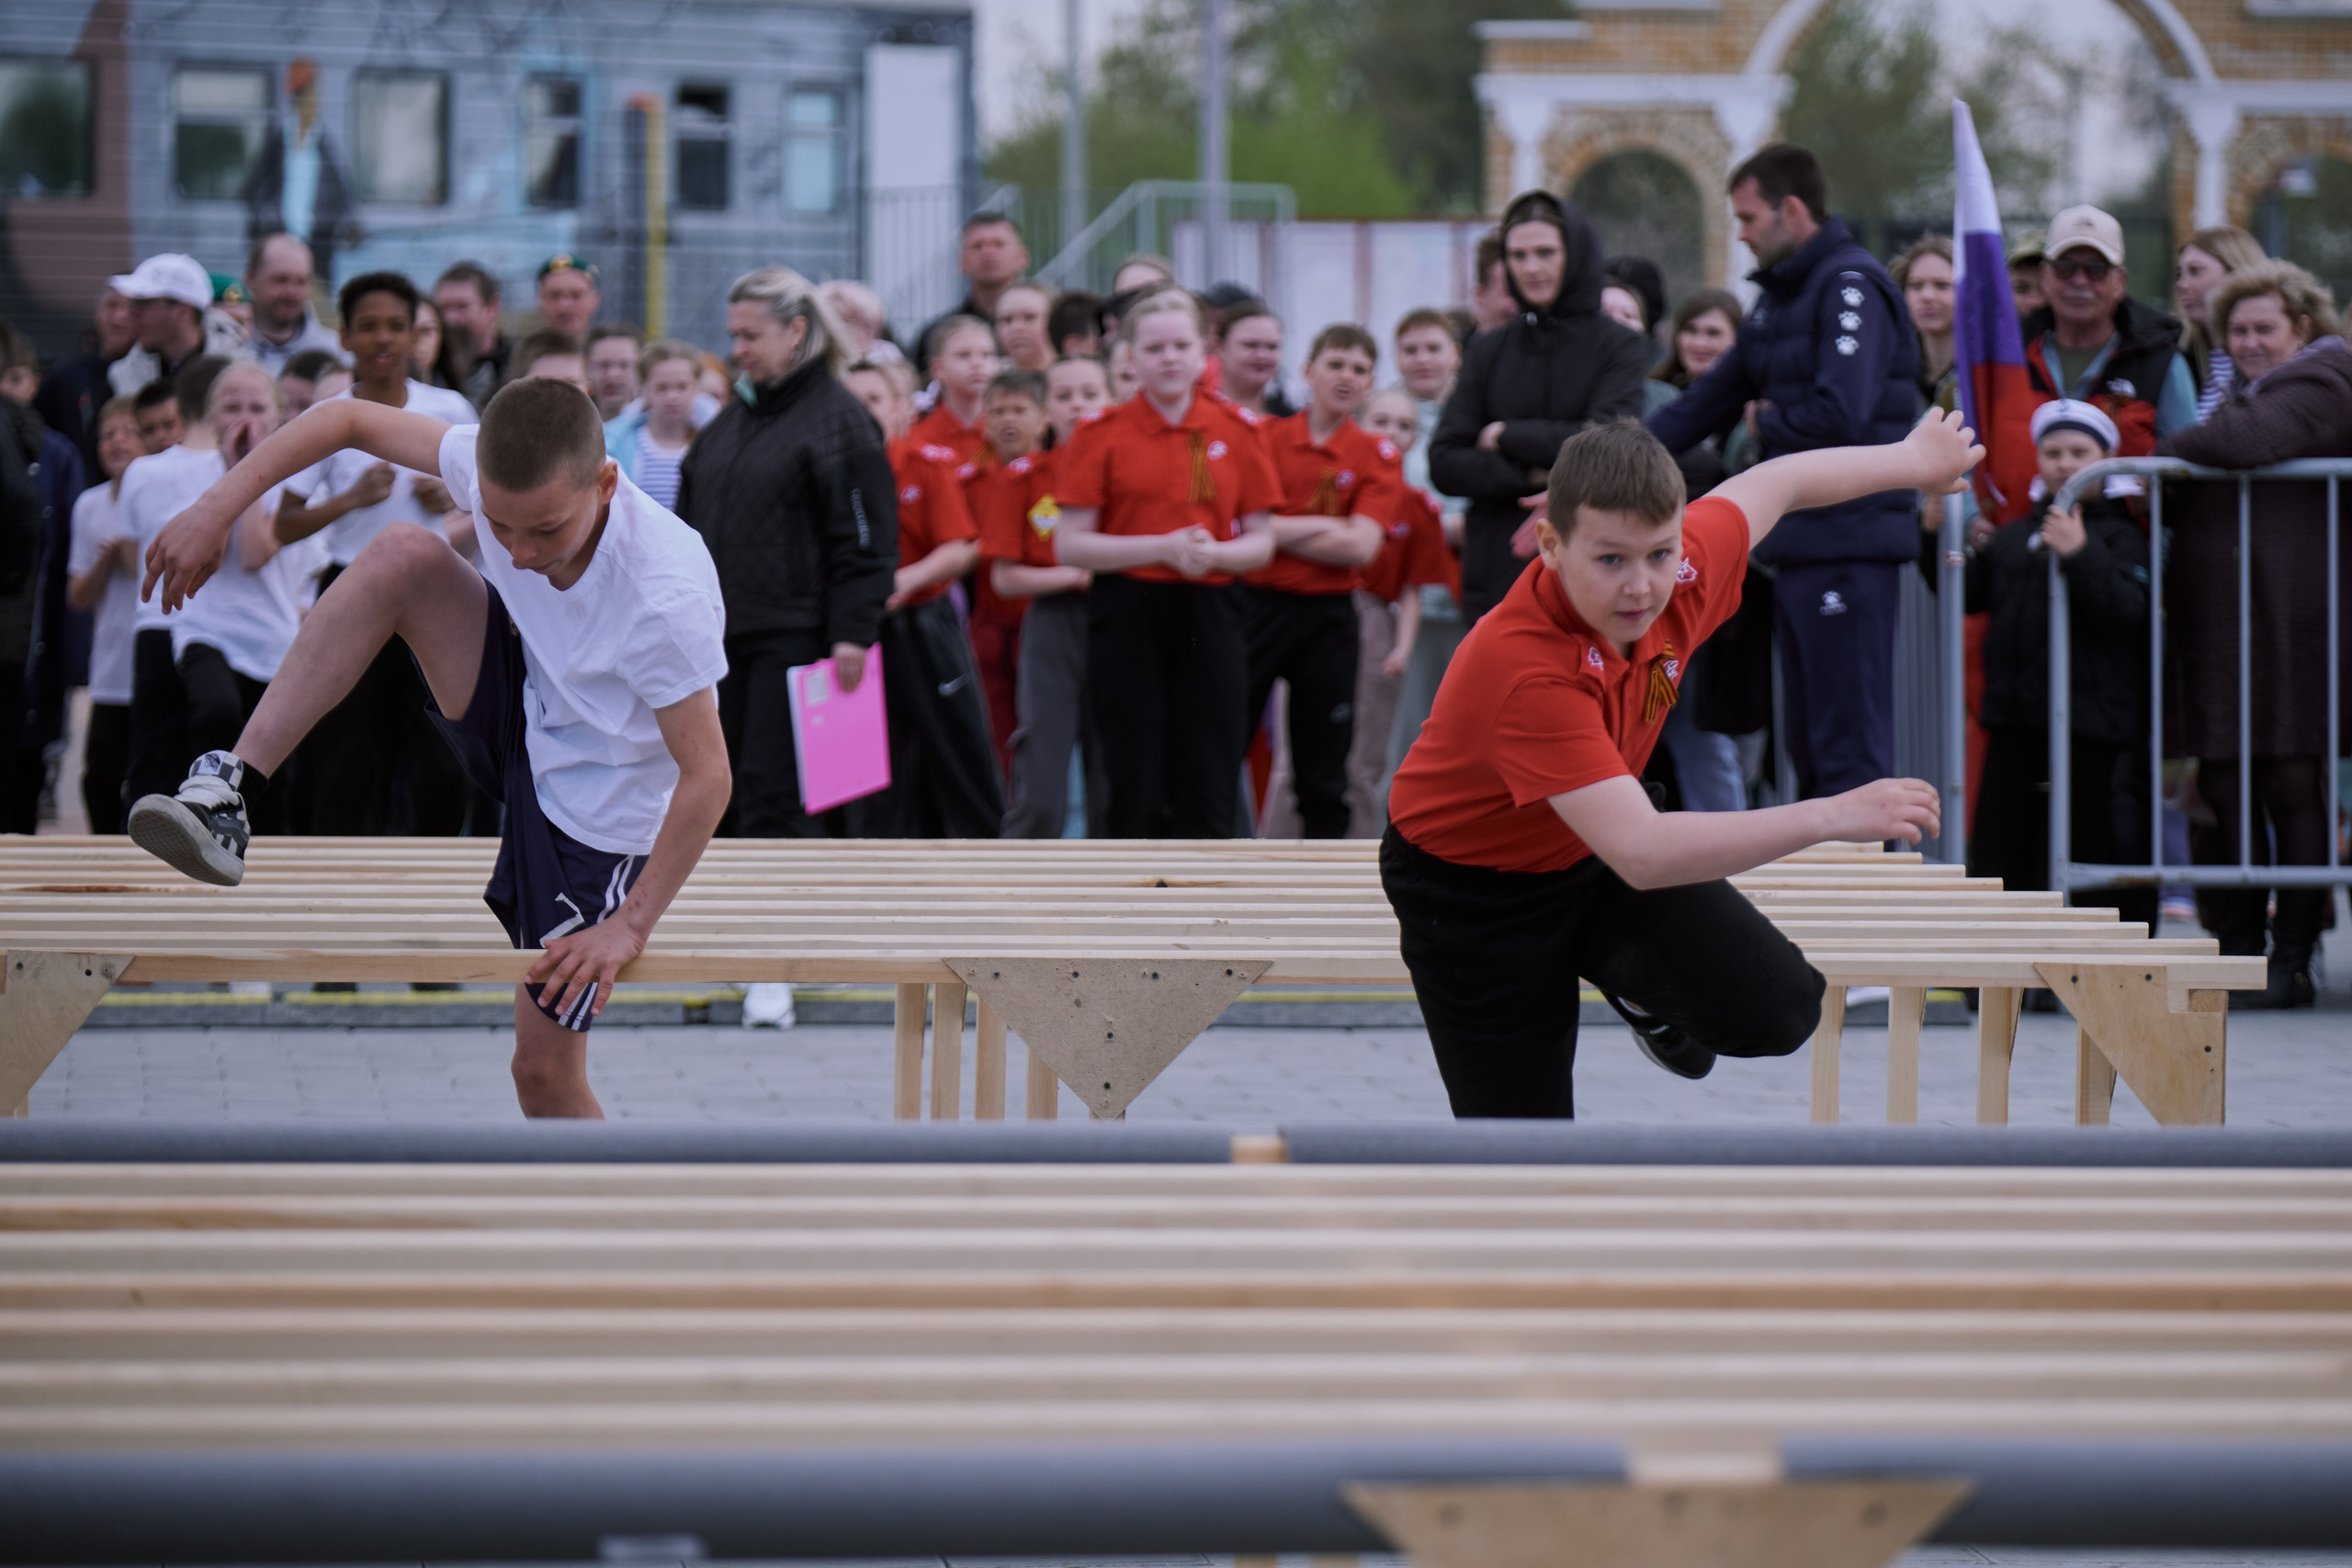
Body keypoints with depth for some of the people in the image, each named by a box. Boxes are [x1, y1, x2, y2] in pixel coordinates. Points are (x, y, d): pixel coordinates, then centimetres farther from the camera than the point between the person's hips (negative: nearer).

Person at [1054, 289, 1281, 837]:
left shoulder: (1236, 430, 7)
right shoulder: (1103, 432, 0)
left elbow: (1261, 542, 9)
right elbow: (1069, 546, -4)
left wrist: (1214, 553, -12)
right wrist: (1161, 549, -14)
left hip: (1207, 616, 2)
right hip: (1127, 620, -2)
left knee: (1210, 792, -1)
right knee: (1135, 791, 0)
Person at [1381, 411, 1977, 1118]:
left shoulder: (1678, 573, -22)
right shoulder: (1519, 668, -42)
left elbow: (1773, 484, 2)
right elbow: (1638, 853, -49)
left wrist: (1912, 461, 18)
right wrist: (1830, 817, -52)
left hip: (1597, 854, 6)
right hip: (1471, 887, -5)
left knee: (1776, 1009, -13)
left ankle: (1646, 998, 20)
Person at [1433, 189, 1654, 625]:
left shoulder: (1620, 346, 3)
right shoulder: (1489, 351, 12)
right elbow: (1444, 463, 6)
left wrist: (1507, 436, -2)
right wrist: (1529, 477, -9)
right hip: (1497, 574, 3)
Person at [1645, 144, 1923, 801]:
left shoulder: (1852, 288, -11)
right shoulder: (1779, 299, 19)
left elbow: (1841, 413, -25)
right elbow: (1706, 403, 22)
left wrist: (1767, 423, -5)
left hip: (1849, 543, -10)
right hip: (1800, 547, 10)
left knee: (1849, 748, -9)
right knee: (1807, 742, 13)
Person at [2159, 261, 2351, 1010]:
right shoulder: (2243, 392, 26)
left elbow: (2248, 441, -22)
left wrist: (2167, 452, -6)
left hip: (2291, 625, -9)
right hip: (2216, 627, 9)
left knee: (2292, 785, -5)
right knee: (2220, 786, 6)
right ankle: (2236, 943, 13)